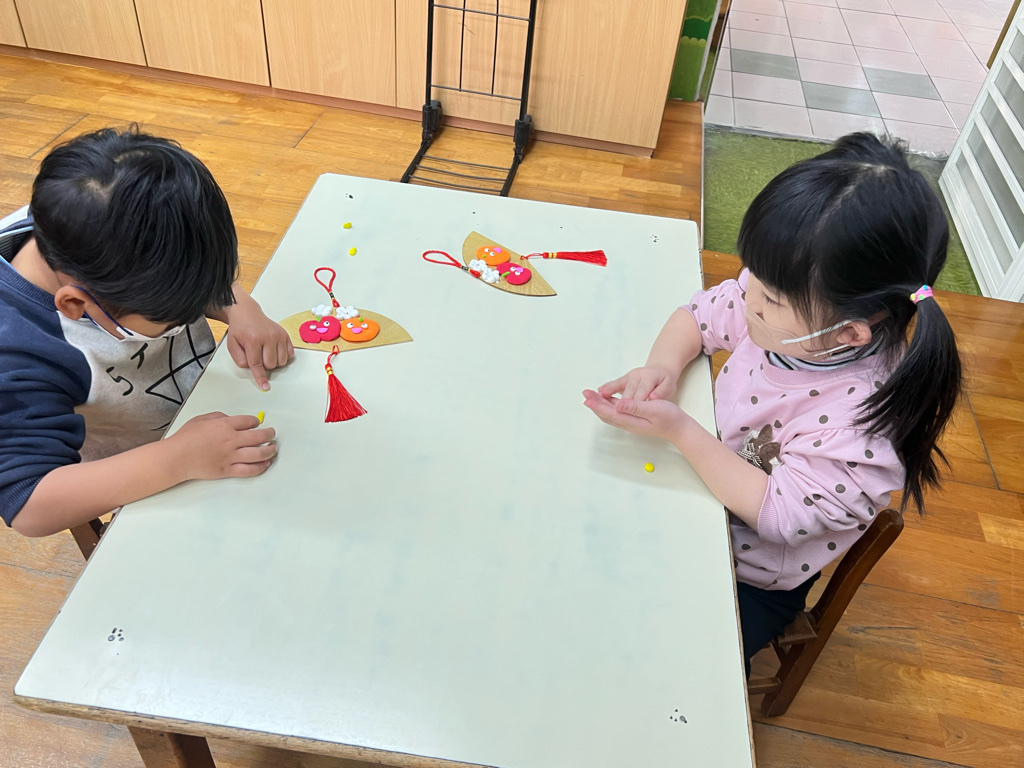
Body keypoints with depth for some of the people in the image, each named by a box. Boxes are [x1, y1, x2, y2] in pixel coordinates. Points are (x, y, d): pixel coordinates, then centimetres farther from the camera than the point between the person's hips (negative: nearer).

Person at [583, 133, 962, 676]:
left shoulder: (866, 417, -33)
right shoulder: (786, 301, -17)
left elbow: (776, 512, -30)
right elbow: (697, 315, -1)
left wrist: (679, 430, -35)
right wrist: (664, 364, -22)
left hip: (753, 579, -5)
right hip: (701, 481, 6)